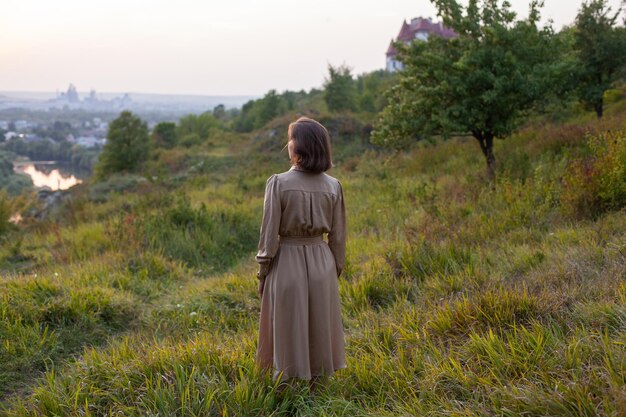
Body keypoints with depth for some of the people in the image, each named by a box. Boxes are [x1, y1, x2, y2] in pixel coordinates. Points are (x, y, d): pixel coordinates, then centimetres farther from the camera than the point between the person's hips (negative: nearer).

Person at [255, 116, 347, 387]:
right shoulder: (333, 186, -3)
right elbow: (338, 236, 2)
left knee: (288, 330, 10)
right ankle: (317, 385, 27)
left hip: (286, 264, -3)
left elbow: (269, 234, -11)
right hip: (322, 264, 3)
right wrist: (335, 271, 14)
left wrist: (262, 273, 0)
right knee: (320, 328, 16)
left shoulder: (278, 183, -14)